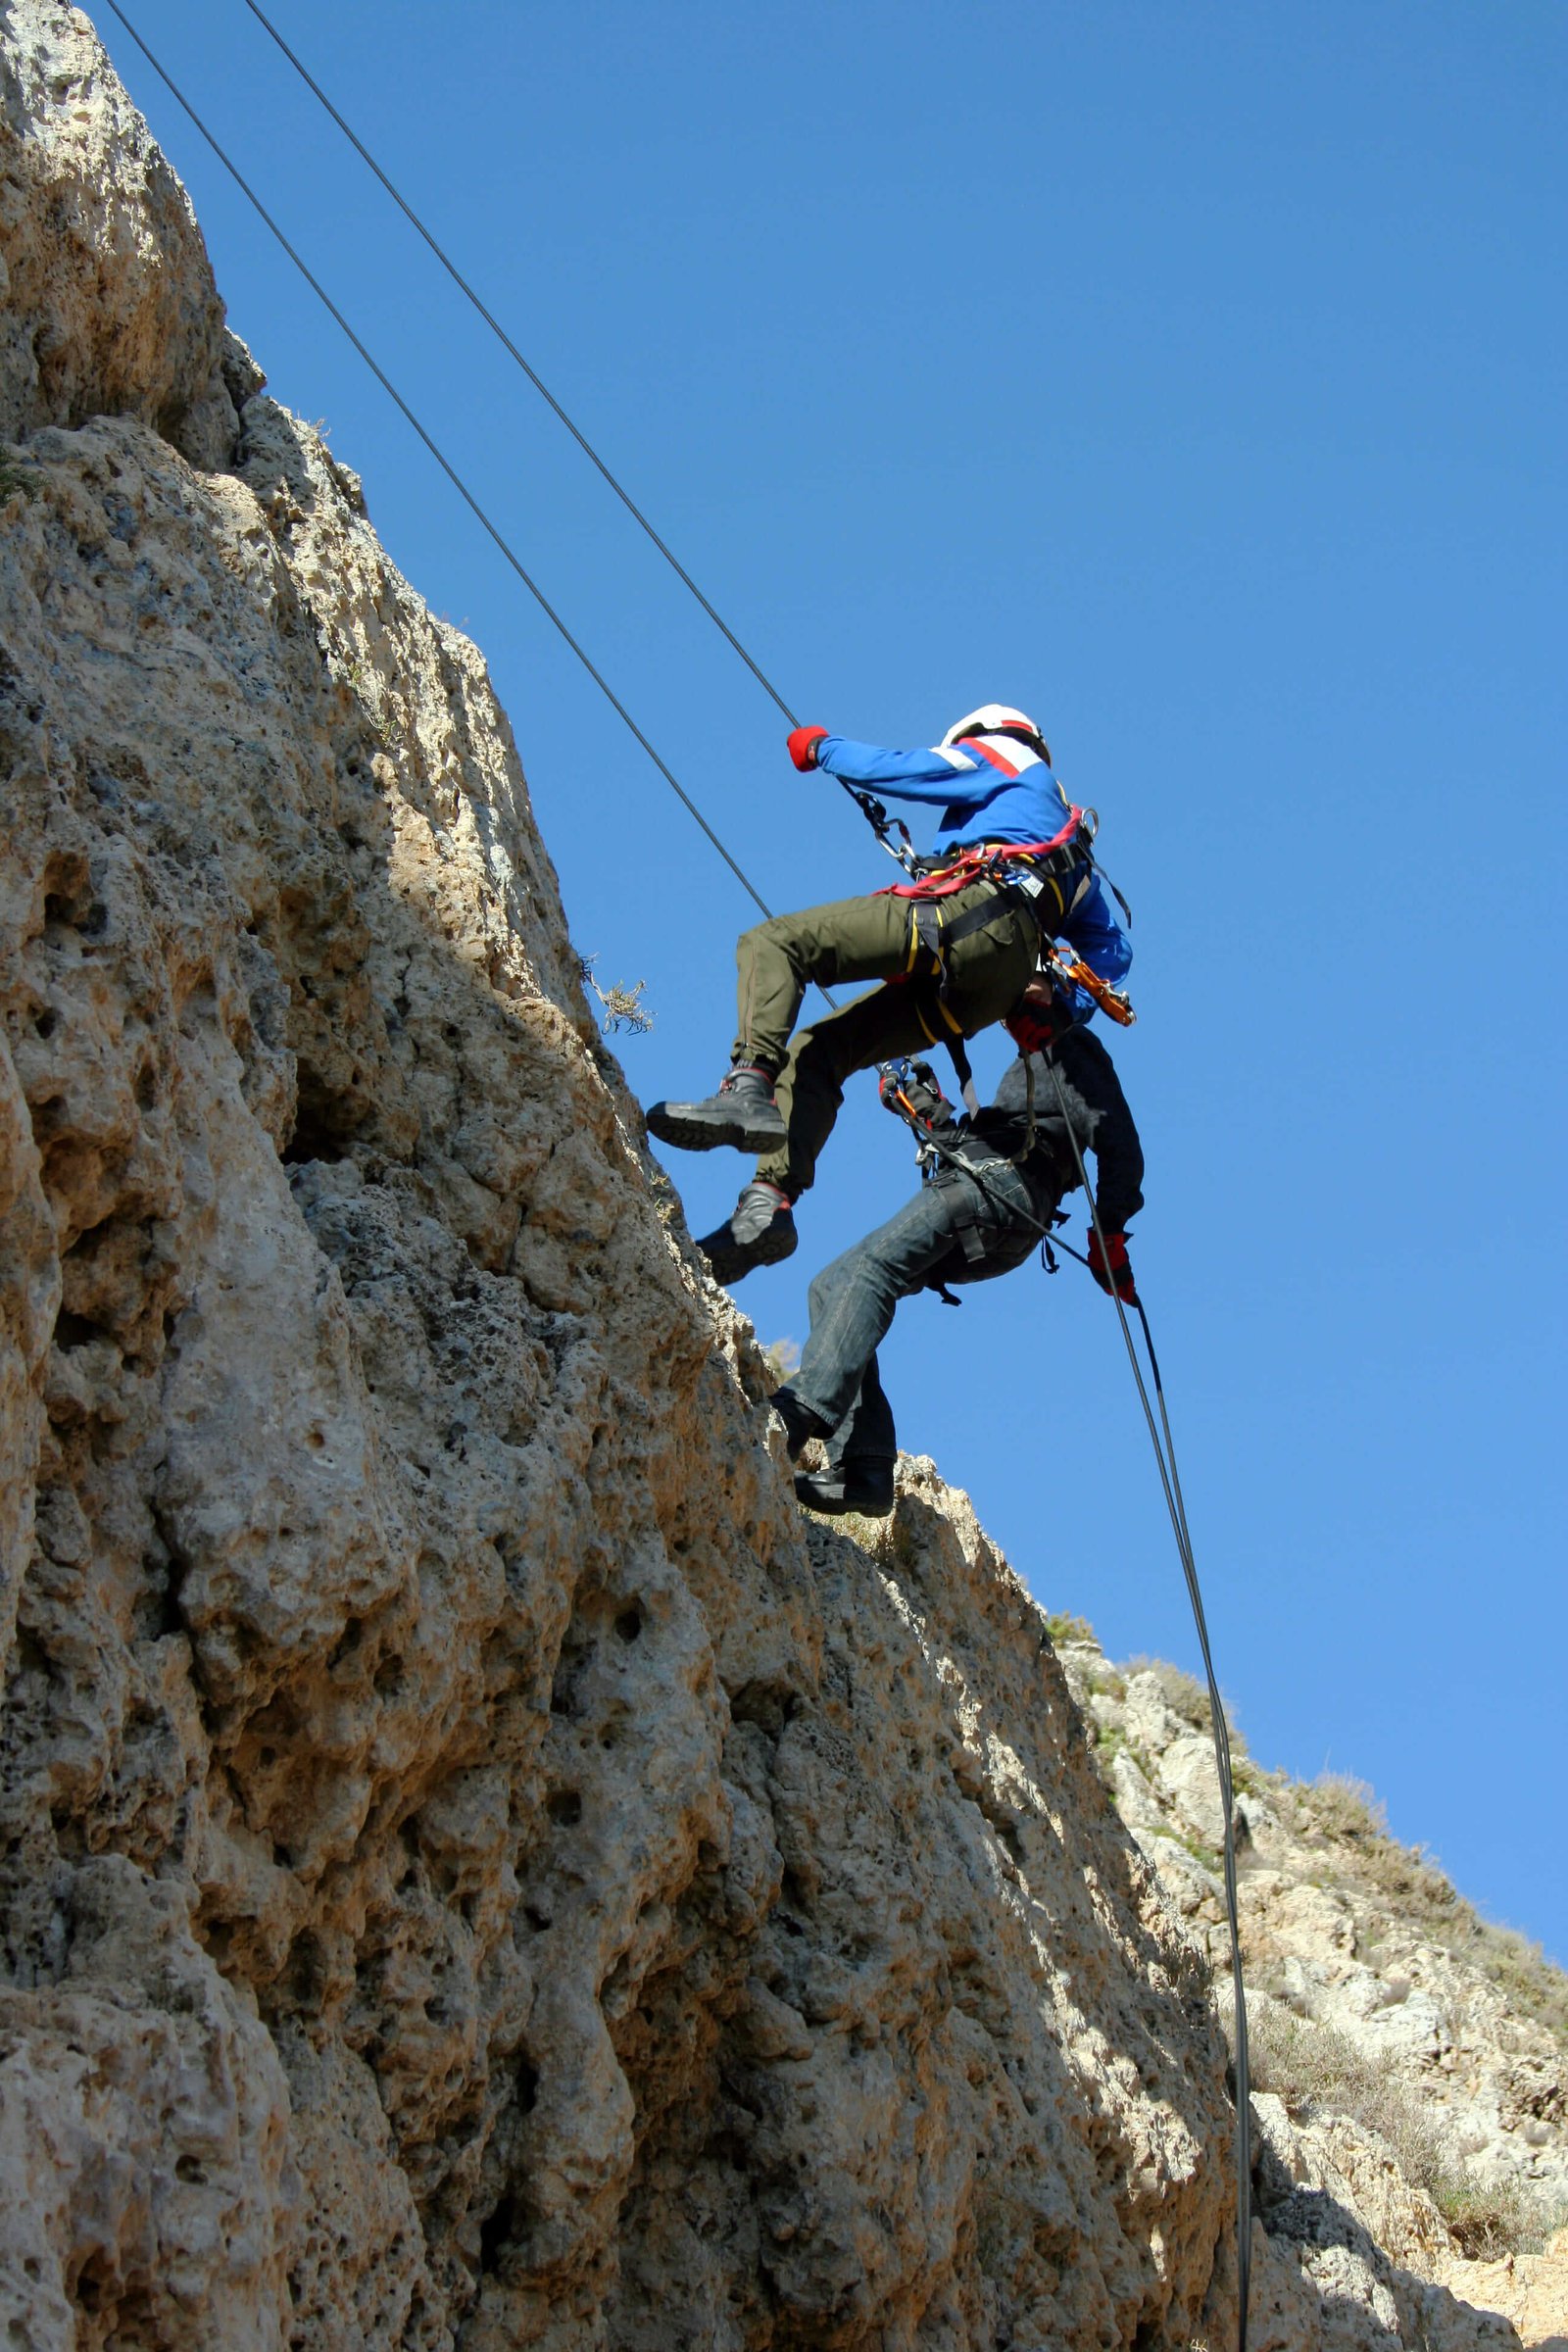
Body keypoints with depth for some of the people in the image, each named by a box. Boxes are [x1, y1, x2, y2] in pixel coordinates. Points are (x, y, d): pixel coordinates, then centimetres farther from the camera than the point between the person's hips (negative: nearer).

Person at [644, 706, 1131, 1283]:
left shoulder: (1000, 756, 22)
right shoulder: (1069, 845, 43)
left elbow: (892, 768, 15)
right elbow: (1113, 950, 40)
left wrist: (820, 747, 32)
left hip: (970, 913, -8)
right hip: (1007, 979, 8)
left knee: (772, 943, -15)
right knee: (816, 1051, 8)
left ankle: (749, 1090, -39)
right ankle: (771, 1202, -13)